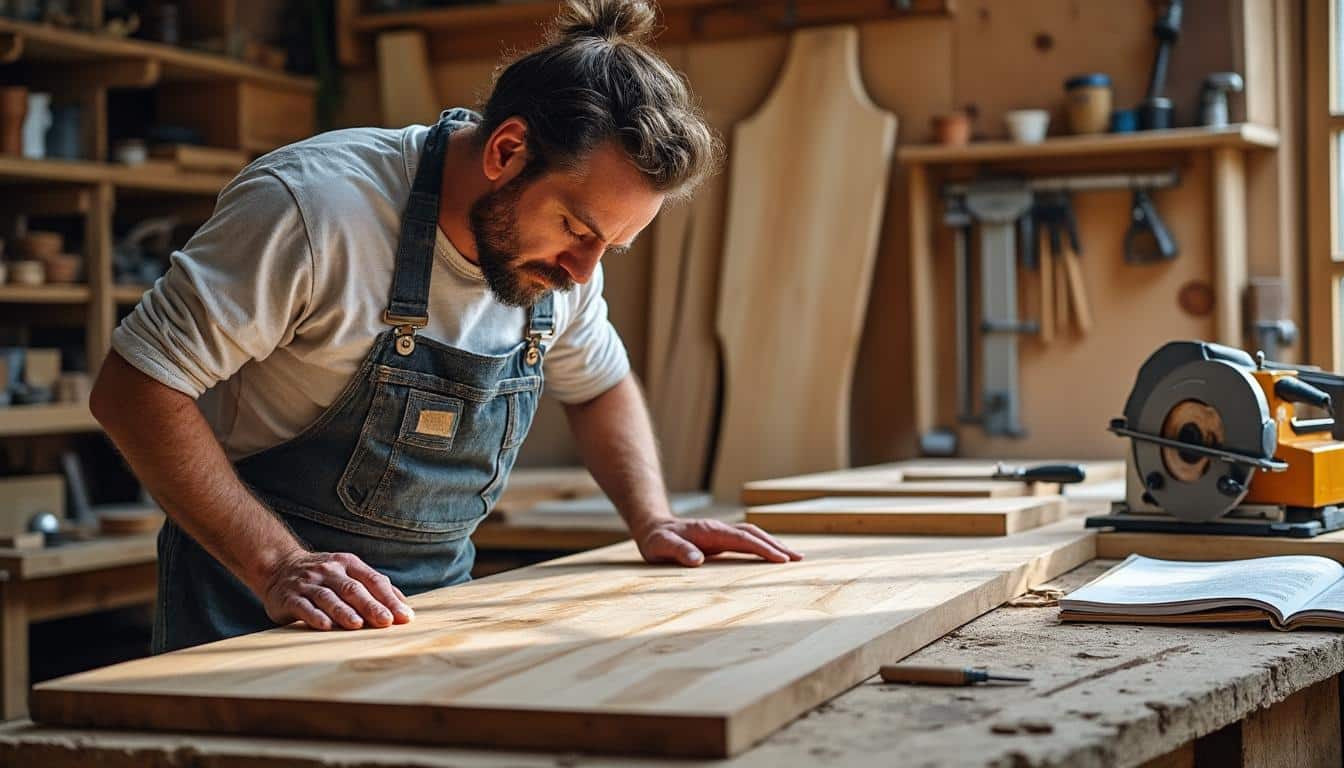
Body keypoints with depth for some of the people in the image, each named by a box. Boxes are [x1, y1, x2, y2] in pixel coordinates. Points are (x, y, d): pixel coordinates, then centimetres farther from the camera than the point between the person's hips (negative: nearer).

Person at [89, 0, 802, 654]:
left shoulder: (562, 257, -1)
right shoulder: (313, 204, -22)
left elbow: (600, 386, 18)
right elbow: (133, 387, -22)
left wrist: (653, 523, 3)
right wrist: (279, 564, -30)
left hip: (437, 606, 6)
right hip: (263, 612, -5)